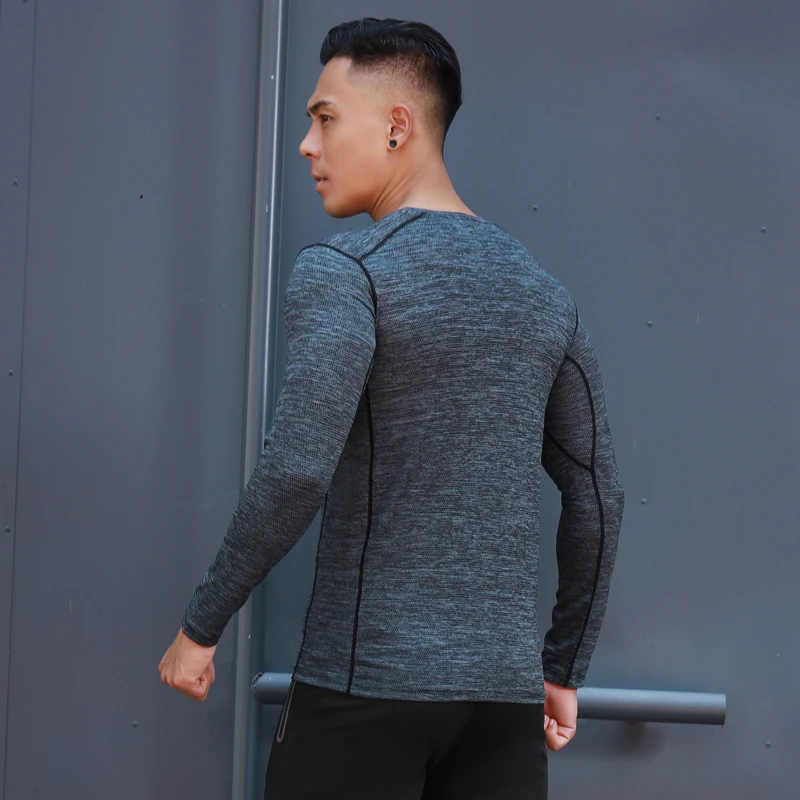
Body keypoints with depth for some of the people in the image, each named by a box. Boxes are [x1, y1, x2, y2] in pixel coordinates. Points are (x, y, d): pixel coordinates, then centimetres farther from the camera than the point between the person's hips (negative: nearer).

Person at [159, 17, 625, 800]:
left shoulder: (342, 271, -9)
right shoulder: (544, 295, 11)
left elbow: (296, 470, -20)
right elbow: (596, 498, 13)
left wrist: (198, 628, -8)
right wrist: (563, 670, 21)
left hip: (365, 682, -5)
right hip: (503, 692, 6)